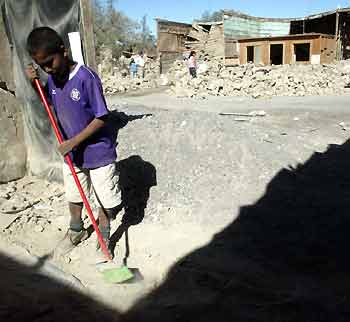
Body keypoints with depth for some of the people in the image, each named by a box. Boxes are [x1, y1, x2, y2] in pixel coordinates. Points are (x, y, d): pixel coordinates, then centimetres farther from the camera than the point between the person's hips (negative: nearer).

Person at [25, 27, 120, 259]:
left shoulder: (86, 77, -23)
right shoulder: (53, 79, -2)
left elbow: (101, 118, -21)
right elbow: (47, 99, 20)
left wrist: (74, 141, -22)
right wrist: (35, 82, 1)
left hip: (98, 153, -6)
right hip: (71, 153, 7)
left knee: (105, 200, 9)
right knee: (73, 196, 23)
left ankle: (104, 237, 31)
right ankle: (76, 230, 46)